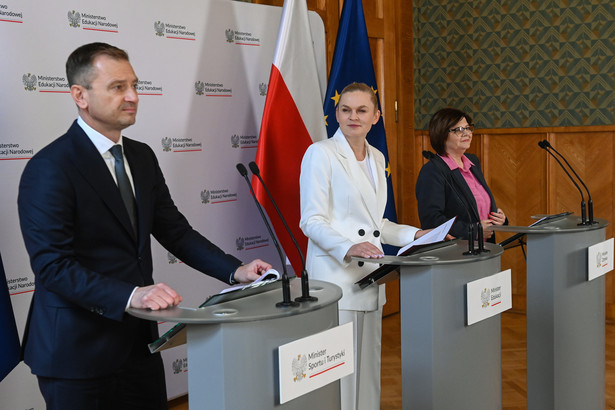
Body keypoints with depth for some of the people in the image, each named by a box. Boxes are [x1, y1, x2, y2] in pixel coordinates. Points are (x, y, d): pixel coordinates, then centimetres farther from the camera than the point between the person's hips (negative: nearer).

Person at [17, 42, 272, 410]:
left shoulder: (142, 157, 9)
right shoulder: (49, 169, -15)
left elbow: (174, 230, 11)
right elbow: (52, 265, -22)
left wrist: (235, 270, -2)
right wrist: (130, 295, -33)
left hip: (139, 341, 7)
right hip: (80, 352, -7)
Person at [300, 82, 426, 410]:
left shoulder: (377, 158, 16)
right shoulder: (321, 154, -6)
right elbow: (312, 221, -12)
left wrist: (415, 234, 11)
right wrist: (347, 248, -28)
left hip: (369, 277, 7)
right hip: (336, 275, -7)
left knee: (368, 366, 10)